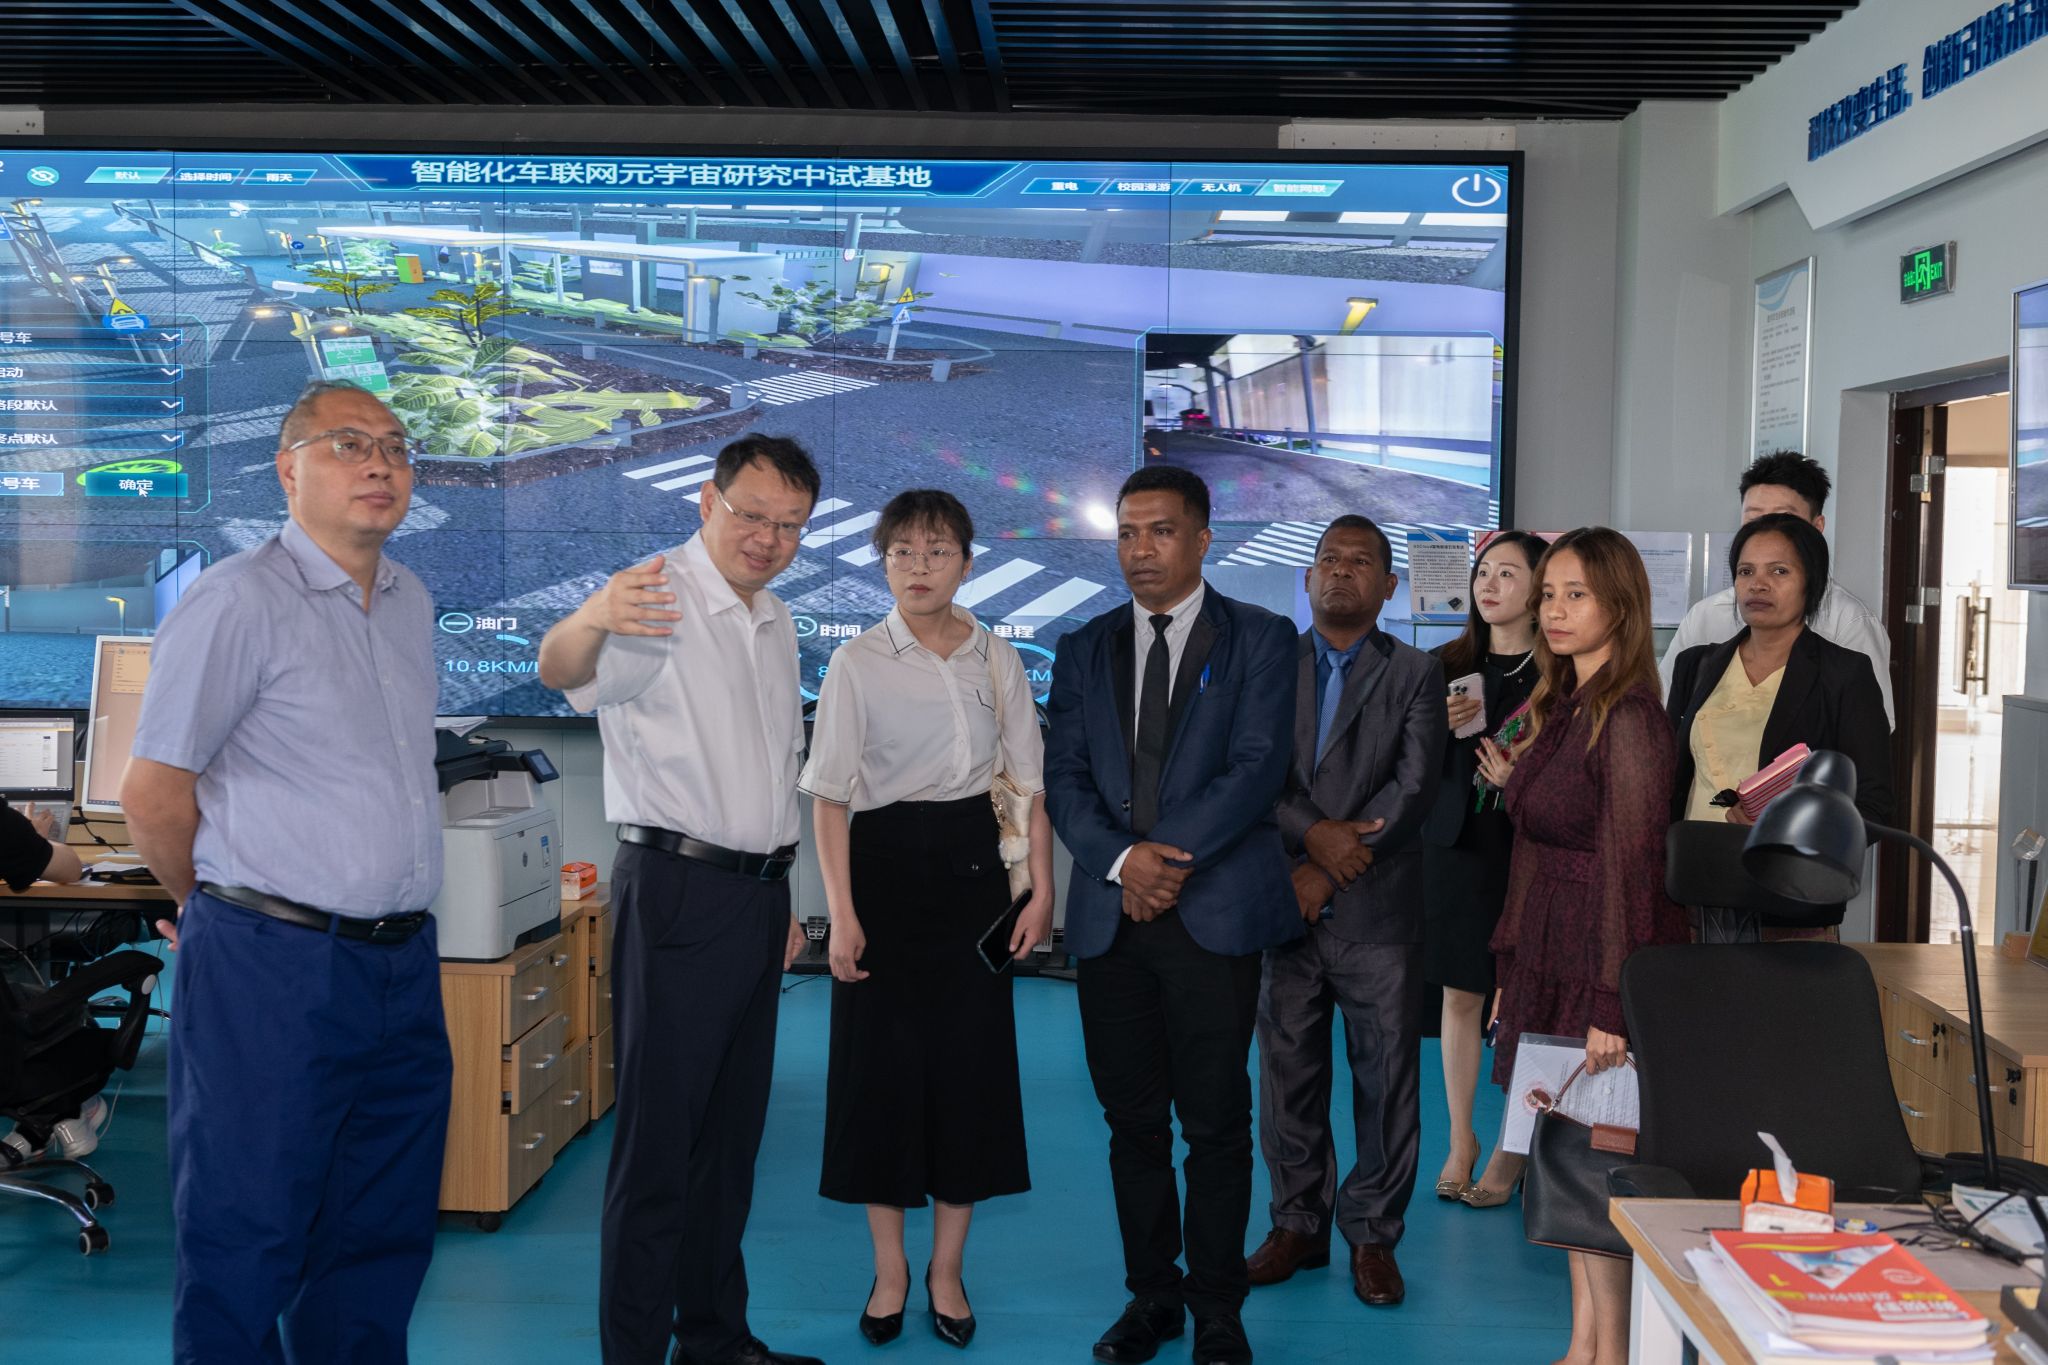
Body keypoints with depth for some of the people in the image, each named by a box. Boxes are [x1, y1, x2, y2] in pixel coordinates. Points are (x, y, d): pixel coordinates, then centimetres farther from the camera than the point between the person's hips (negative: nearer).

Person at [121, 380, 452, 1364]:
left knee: (383, 1239, 16)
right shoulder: (238, 601, -10)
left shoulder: (411, 602, 13)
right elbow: (152, 795, -8)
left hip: (402, 966, 7)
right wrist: (222, 911, 6)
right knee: (245, 1243, 5)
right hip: (272, 967, -7)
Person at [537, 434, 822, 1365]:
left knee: (731, 1134, 16)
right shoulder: (658, 599, -12)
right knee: (659, 1138, -2)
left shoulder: (775, 623, 13)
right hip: (677, 892, -8)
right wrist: (588, 623, -57)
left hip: (757, 895, 8)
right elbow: (561, 671, -34)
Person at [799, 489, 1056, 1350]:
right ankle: (889, 1268, 21)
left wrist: (1042, 890, -2)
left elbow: (1029, 782, 7)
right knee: (883, 1062, 4)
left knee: (970, 1060, 5)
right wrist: (842, 913, -11)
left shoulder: (998, 661, 5)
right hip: (886, 864, -2)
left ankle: (947, 1268, 21)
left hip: (972, 866, 2)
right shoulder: (857, 663, -2)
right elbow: (831, 795, -4)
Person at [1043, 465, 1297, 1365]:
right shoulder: (1084, 651, 14)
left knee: (1217, 1124, 2)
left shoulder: (1259, 640, 4)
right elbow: (1064, 781, 6)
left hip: (1215, 912, -3)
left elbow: (1258, 767, -7)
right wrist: (1123, 860, -11)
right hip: (1109, 917, 3)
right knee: (1134, 1121, 10)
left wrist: (1173, 859, -14)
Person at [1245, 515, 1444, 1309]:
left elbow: (1415, 785, -7)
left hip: (1377, 912, -1)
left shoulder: (1415, 675, 4)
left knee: (1386, 1078, 4)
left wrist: (1328, 870, -13)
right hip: (1285, 906, 2)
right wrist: (1313, 834, -18)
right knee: (1288, 1073, 9)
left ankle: (1372, 1235, 18)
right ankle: (1297, 1223, 24)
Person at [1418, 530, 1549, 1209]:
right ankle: (1461, 1140, 23)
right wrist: (1441, 726, -9)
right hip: (1457, 844, 3)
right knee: (1461, 996, 10)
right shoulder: (1448, 665, 7)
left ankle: (1513, 1149, 17)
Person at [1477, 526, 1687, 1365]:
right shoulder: (1562, 705, 10)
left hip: (1599, 970, -9)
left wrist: (1613, 1006, -21)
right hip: (1548, 963, 9)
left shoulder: (1628, 720, -17)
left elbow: (1632, 867, -20)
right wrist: (1513, 783, 3)